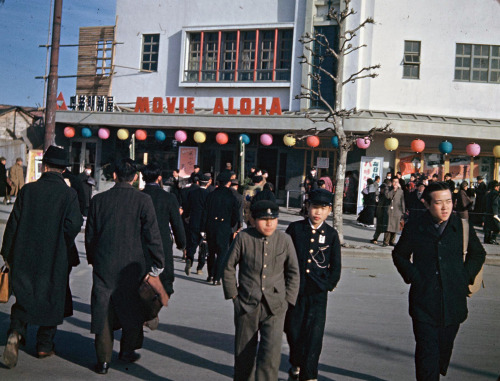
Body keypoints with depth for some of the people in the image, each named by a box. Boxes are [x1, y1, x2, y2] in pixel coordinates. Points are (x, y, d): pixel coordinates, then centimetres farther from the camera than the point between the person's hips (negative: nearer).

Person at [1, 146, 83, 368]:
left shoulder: (27, 190, -3)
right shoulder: (69, 194, -9)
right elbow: (74, 225, -16)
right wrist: (63, 247, 4)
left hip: (25, 256, 1)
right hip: (56, 258, -1)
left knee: (24, 296, 15)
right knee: (51, 299, 13)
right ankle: (44, 346, 21)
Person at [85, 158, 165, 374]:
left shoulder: (98, 200, -1)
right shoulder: (143, 200, -10)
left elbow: (89, 235, 6)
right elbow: (152, 235, -9)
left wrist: (93, 259, 22)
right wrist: (158, 265, 0)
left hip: (103, 266, 2)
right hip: (132, 266, -1)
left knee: (103, 310, 8)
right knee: (132, 308, 17)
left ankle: (103, 360, 12)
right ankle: (127, 351, 29)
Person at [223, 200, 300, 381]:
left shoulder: (285, 240, 0)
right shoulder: (243, 238, -4)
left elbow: (293, 273, 9)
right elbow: (228, 267, 6)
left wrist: (287, 299, 4)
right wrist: (233, 294, 3)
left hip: (275, 307, 0)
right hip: (246, 305, 0)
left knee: (271, 353, -11)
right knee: (244, 354, 13)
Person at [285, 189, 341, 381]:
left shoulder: (331, 234, 1)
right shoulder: (294, 228, 0)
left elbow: (336, 265, 8)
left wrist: (329, 284, 2)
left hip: (318, 294, -1)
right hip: (294, 291, 1)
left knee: (314, 335, -3)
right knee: (293, 331, 12)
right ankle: (296, 364, 37)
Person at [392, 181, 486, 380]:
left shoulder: (463, 227, -1)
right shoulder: (414, 228, -3)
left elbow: (478, 254, 15)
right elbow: (399, 255, 12)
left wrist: (466, 277, 4)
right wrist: (412, 277, -1)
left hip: (453, 302, 2)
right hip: (424, 301, -2)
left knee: (444, 348, 15)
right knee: (427, 351, -4)